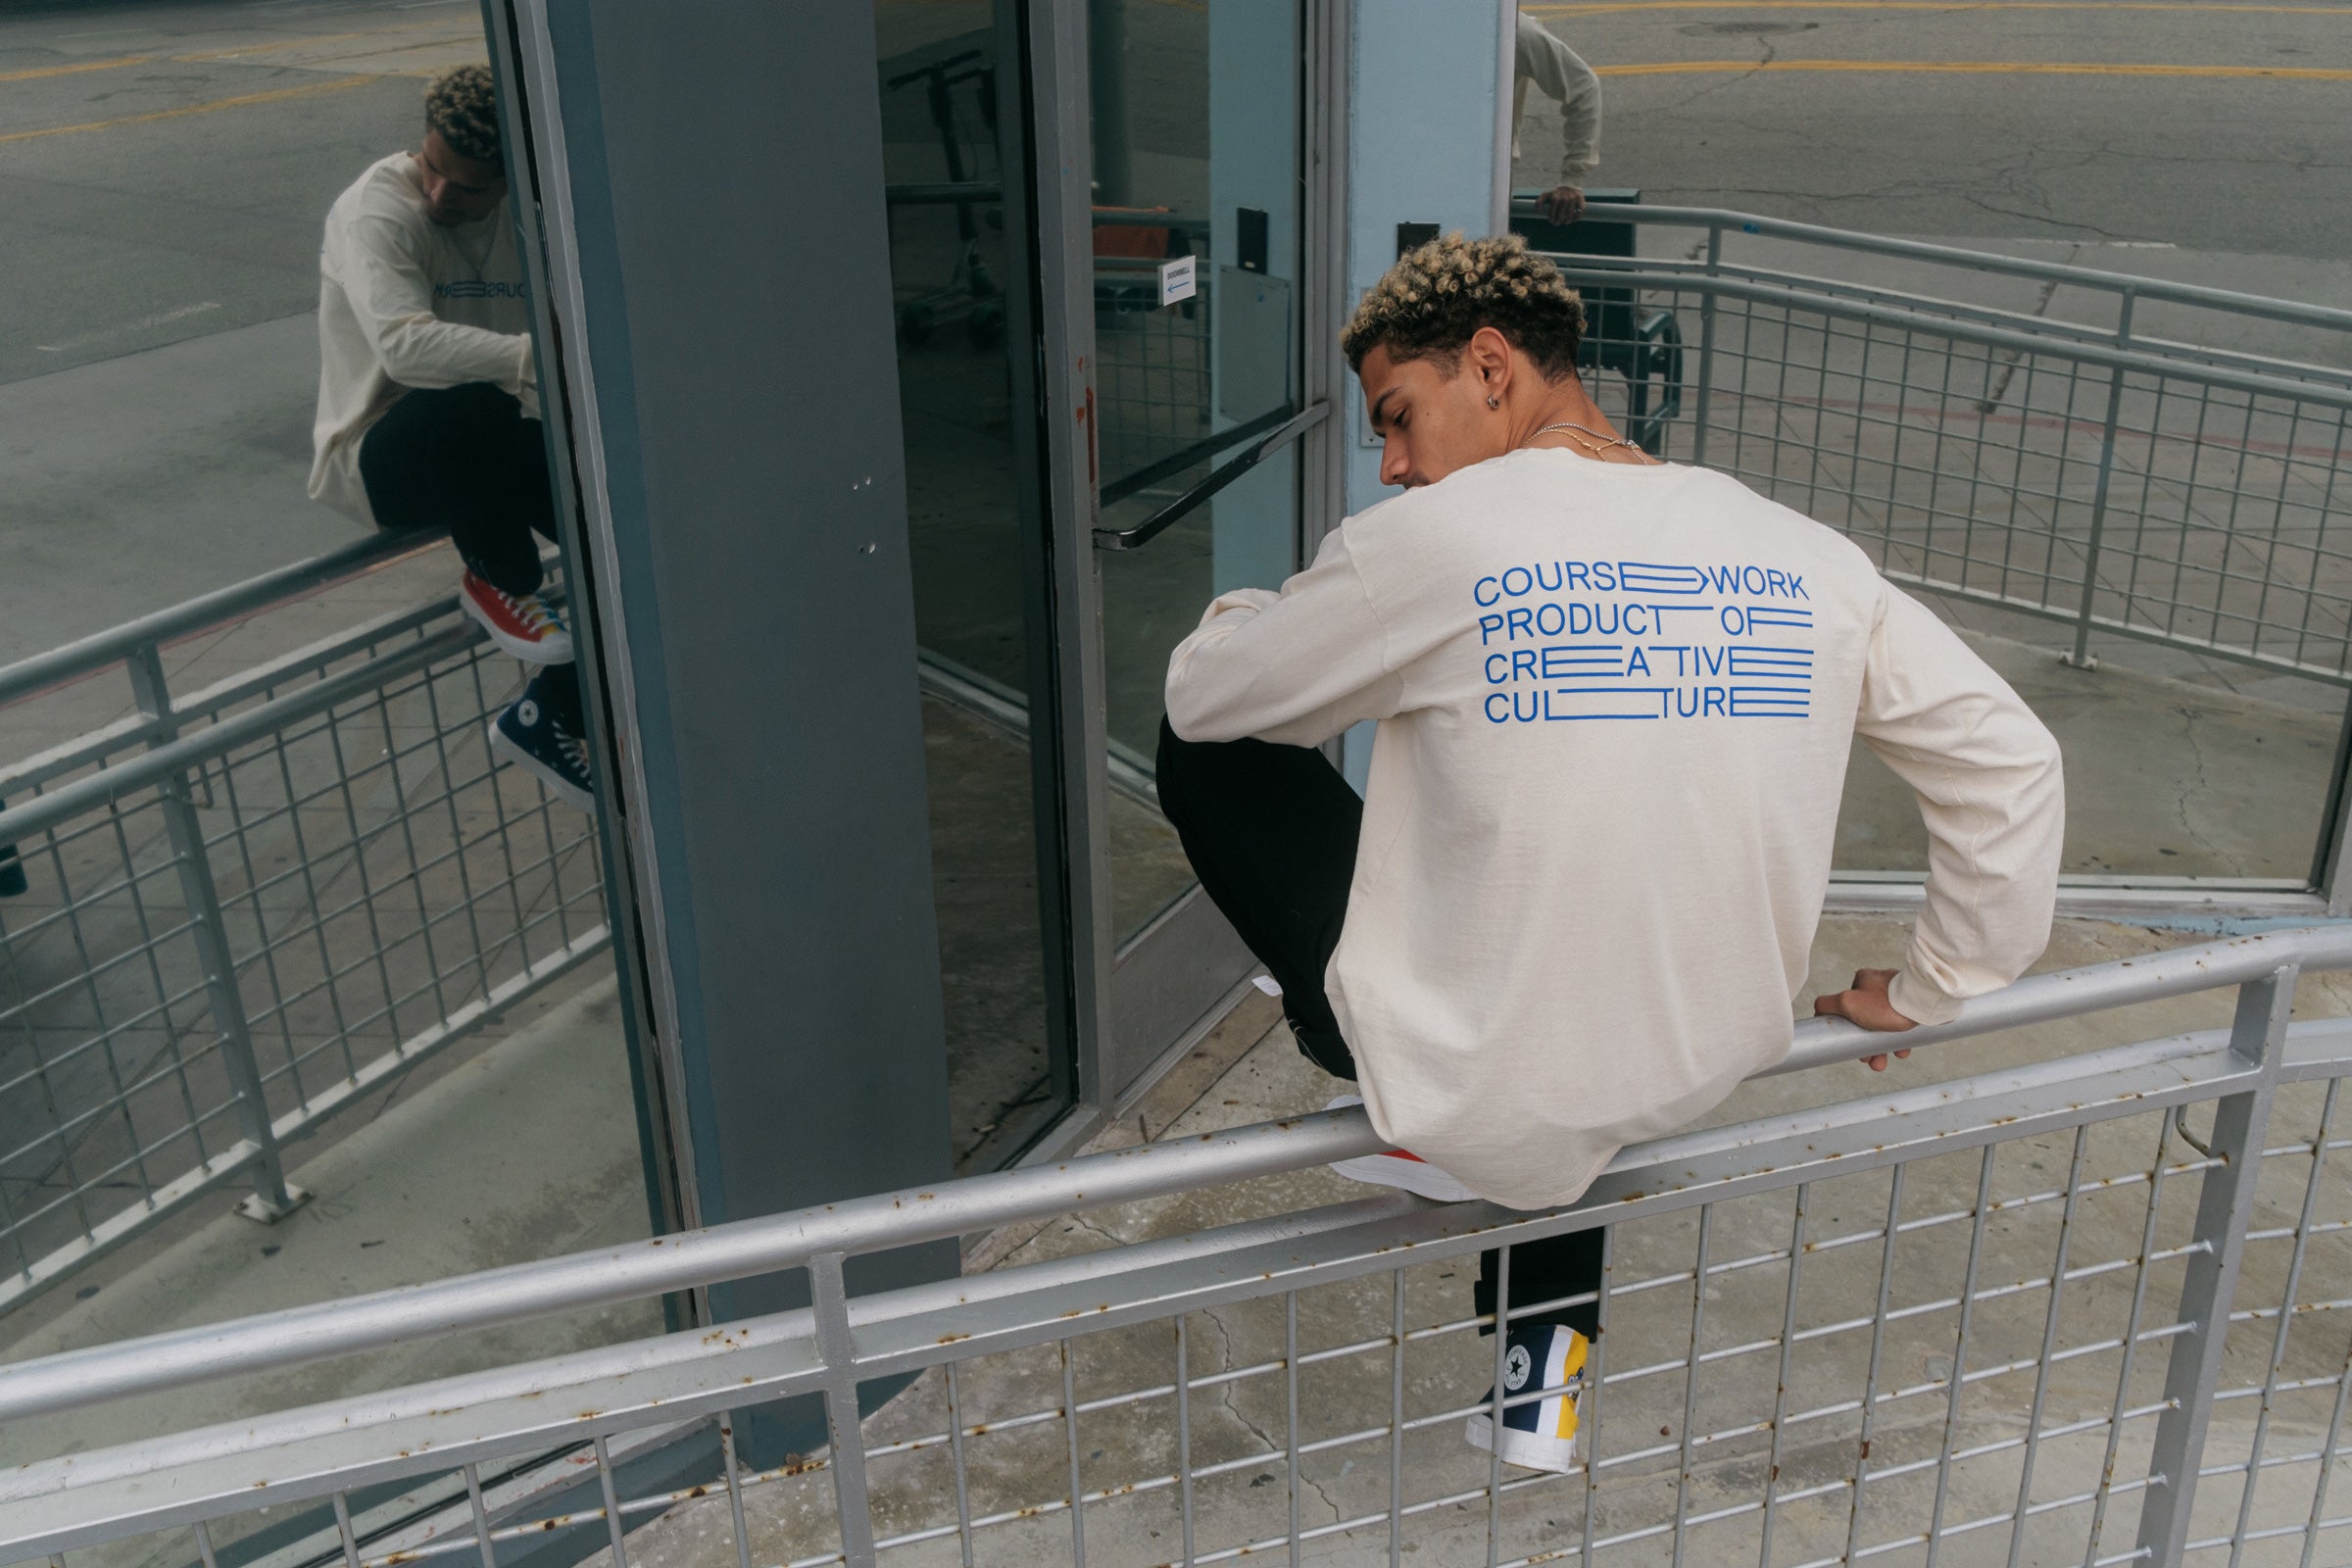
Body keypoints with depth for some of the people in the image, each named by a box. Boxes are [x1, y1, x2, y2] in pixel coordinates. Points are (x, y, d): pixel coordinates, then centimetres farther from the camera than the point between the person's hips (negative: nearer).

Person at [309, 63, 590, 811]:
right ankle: (499, 582, -10)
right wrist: (541, 360, -45)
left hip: (487, 450, 6)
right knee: (468, 407, -40)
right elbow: (405, 345, -36)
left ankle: (550, 717, 5)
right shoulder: (377, 209, -18)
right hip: (383, 460, -6)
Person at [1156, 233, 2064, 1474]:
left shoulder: (1425, 542, -17)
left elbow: (1203, 696, -2)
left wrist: (1243, 612, 22)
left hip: (1477, 1097, -5)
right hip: (1699, 1081, 5)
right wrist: (1931, 988, 15)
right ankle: (1545, 1380, 40)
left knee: (1208, 754, 10)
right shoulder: (1808, 559, -3)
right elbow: (2010, 764, 3)